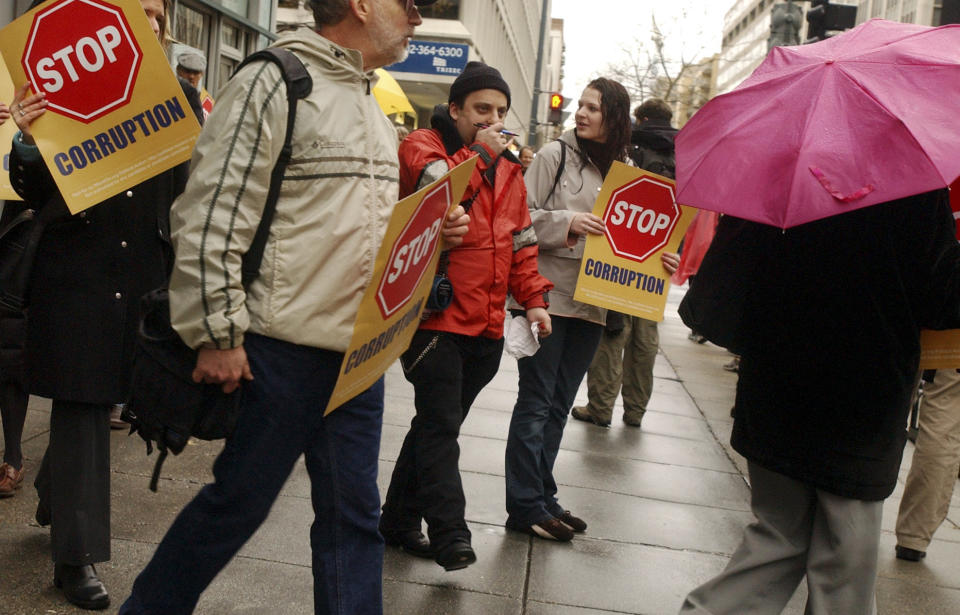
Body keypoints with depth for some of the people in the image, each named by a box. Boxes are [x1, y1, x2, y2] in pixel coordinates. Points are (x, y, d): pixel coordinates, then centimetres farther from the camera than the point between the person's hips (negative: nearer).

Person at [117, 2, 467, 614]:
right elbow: (212, 214, -15)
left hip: (360, 352, 8)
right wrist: (218, 334, -17)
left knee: (353, 515, 11)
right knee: (237, 504, 5)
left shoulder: (375, 113, 18)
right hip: (283, 349, -7)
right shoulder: (275, 83, -9)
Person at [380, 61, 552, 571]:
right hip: (435, 316, -7)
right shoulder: (421, 146, -3)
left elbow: (521, 242, 21)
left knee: (439, 423, 13)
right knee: (441, 423, -11)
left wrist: (533, 298, 11)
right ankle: (448, 533, -7)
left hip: (486, 325, 7)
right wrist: (479, 152, -14)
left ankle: (398, 520, 24)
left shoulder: (507, 169, 18)